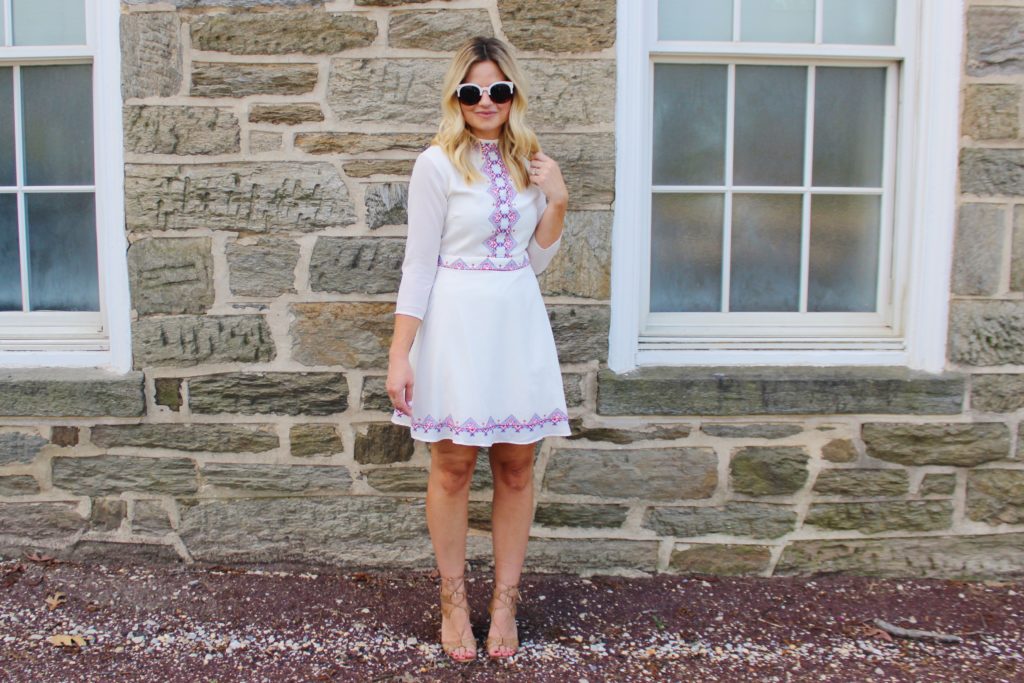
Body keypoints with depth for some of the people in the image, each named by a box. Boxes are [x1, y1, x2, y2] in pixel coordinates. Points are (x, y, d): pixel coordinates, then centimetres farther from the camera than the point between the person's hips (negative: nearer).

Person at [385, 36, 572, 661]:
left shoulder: (530, 162, 10)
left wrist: (558, 202, -2)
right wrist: (400, 356, -9)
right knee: (453, 466, 4)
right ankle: (454, 601, 22)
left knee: (517, 468, 7)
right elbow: (419, 265, -5)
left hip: (518, 326, 4)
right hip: (457, 326, -4)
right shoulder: (438, 164, -4)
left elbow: (536, 260, 13)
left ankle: (505, 602, 23)